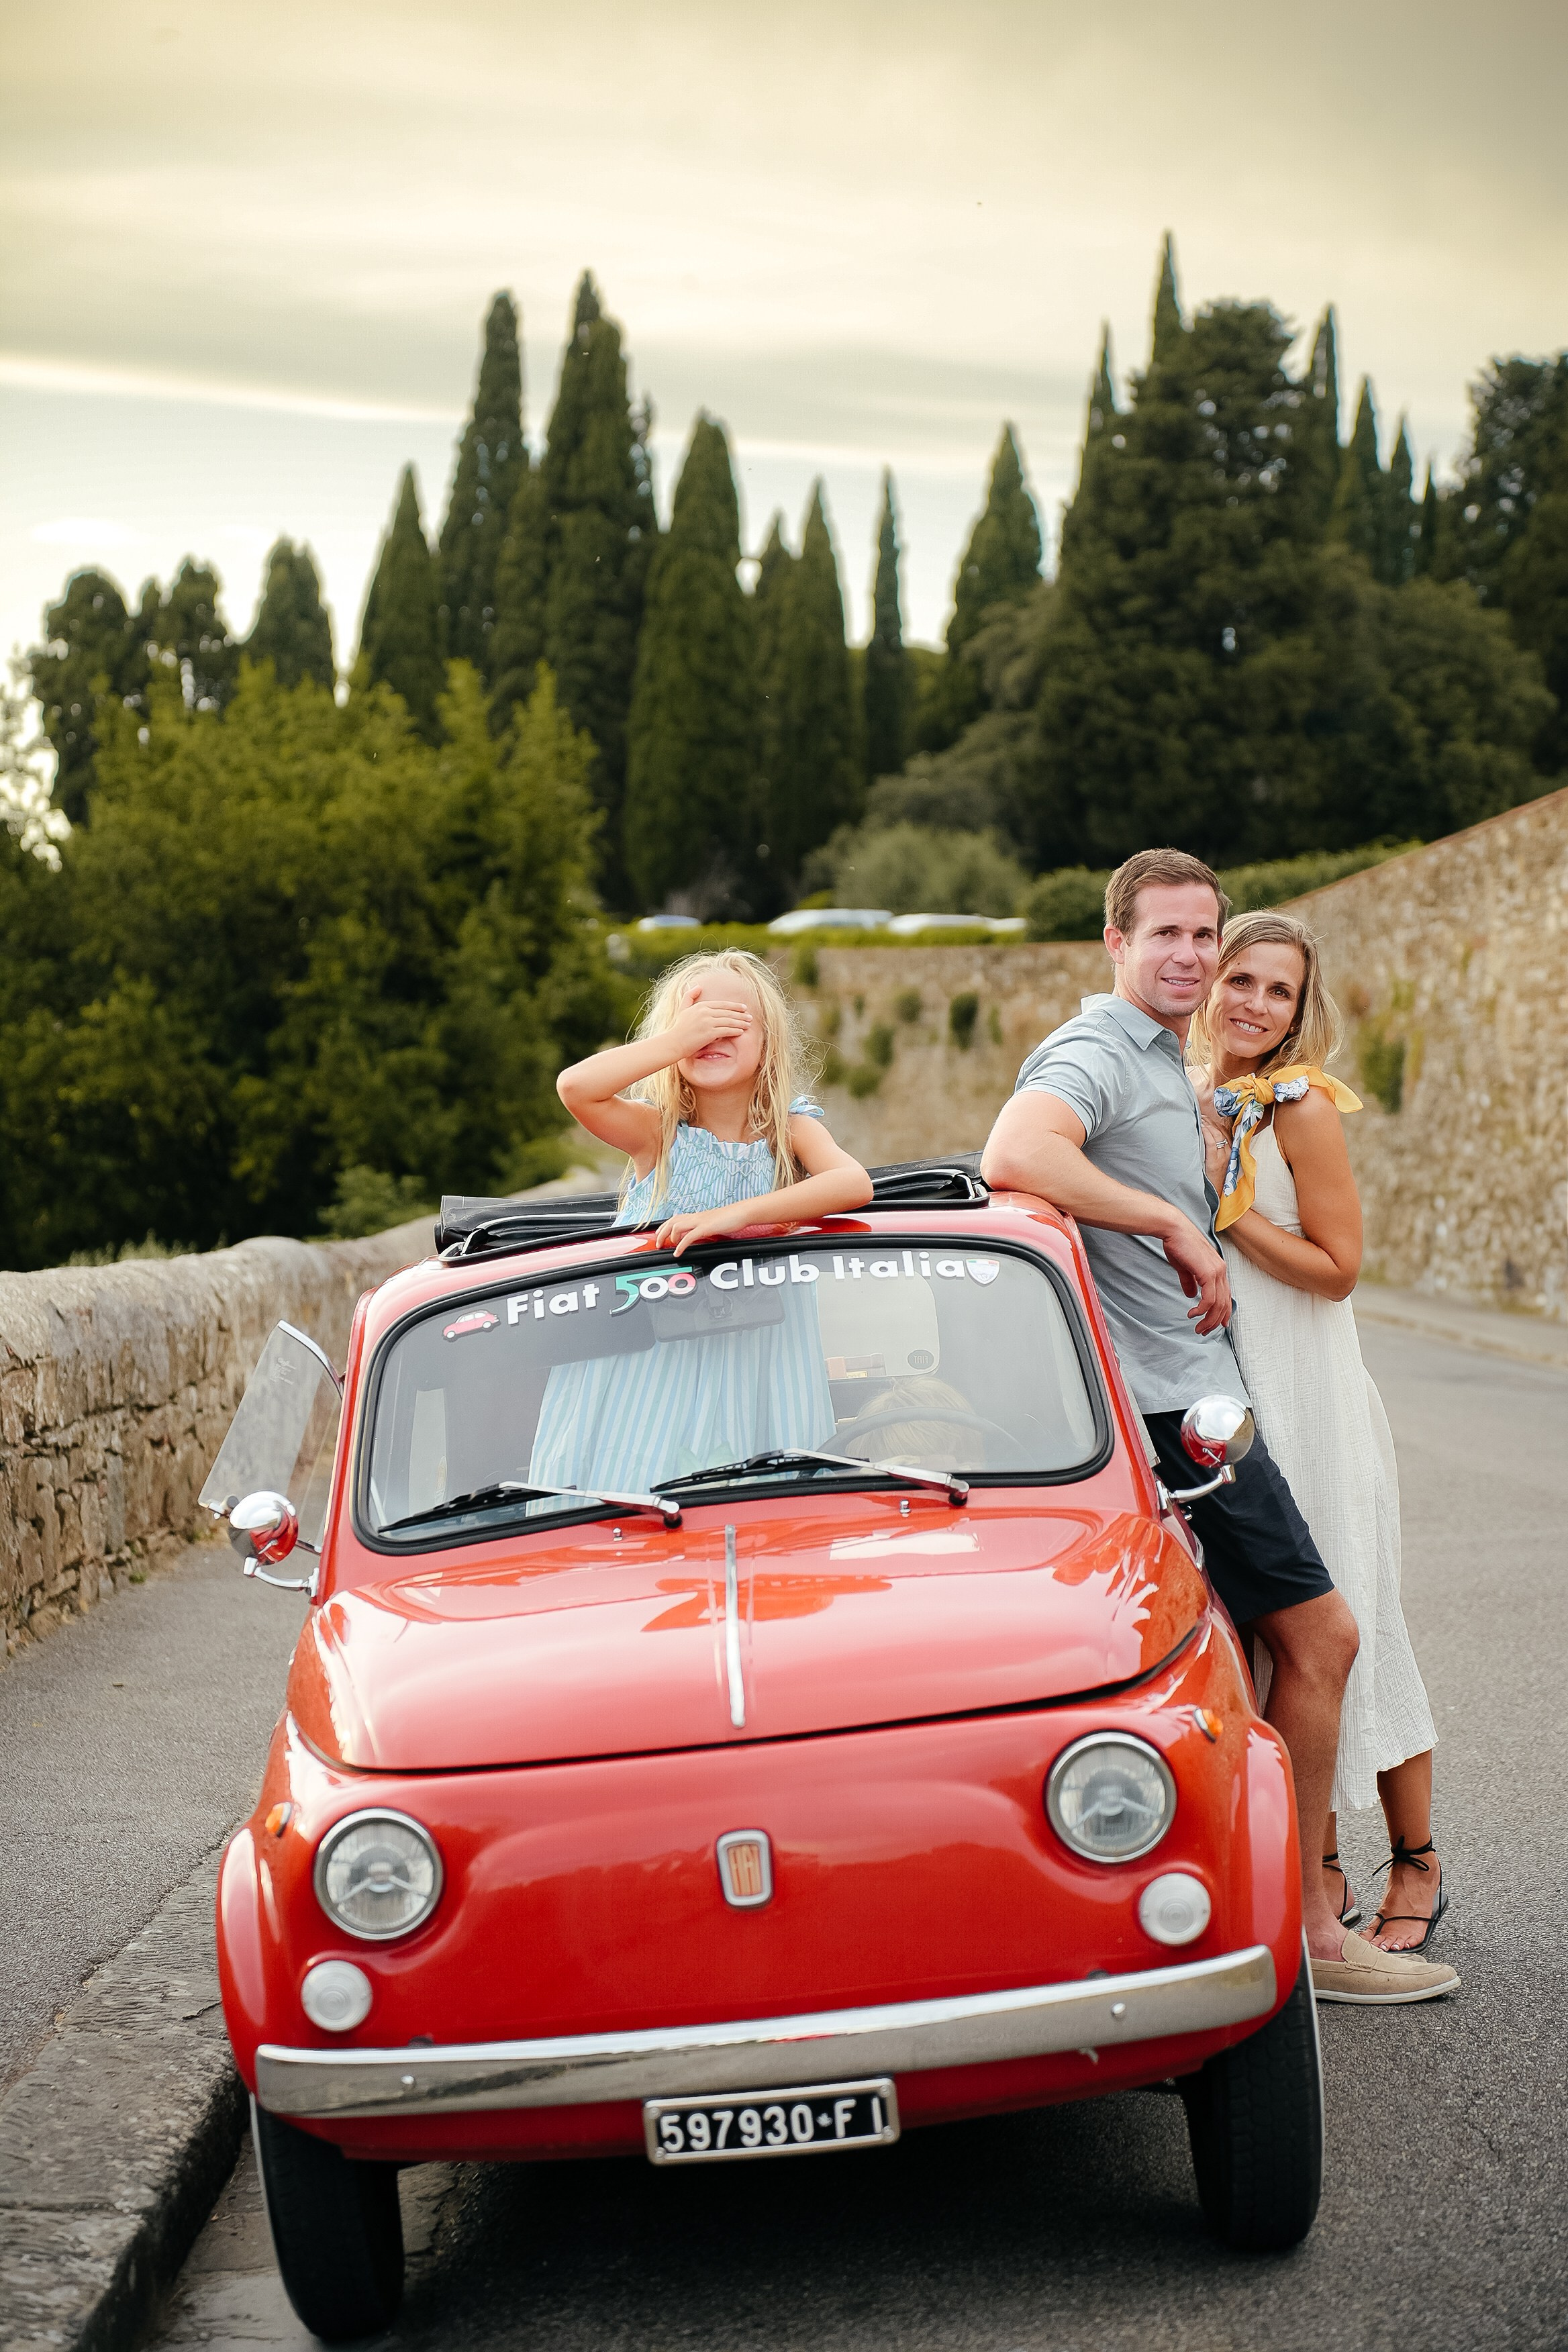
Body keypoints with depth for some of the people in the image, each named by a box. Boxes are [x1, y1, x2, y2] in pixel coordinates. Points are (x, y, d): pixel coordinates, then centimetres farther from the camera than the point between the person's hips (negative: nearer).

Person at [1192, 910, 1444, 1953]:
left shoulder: (1300, 1109, -11)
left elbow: (1336, 1269, -15)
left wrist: (1224, 1204, -18)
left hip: (1310, 1398, -6)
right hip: (1220, 1397, 6)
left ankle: (1416, 1864, 14)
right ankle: (1319, 1870, 17)